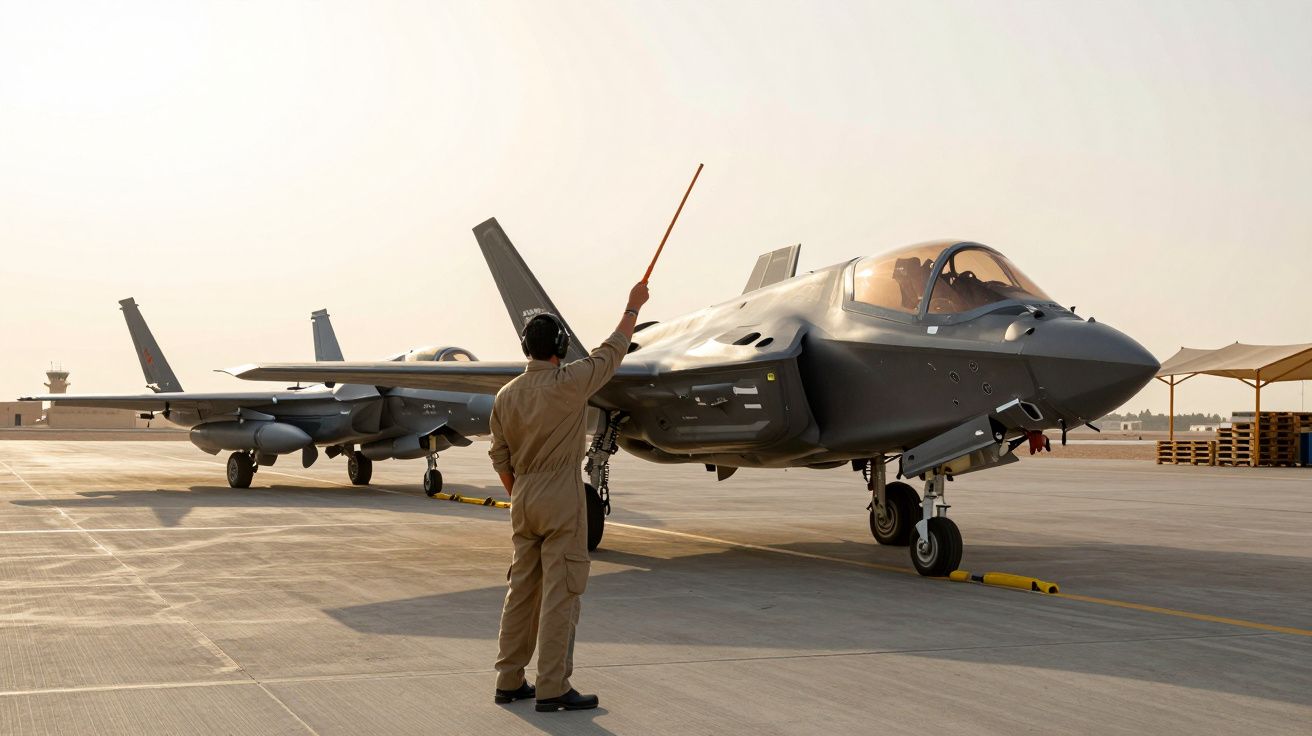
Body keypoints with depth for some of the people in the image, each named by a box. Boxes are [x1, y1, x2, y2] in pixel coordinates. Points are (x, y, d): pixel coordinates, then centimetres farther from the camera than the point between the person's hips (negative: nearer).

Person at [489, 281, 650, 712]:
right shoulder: (568, 383, -14)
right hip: (561, 499, -6)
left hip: (523, 499, 7)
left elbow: (500, 458, 11)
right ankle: (552, 689, -2)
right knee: (559, 592, -3)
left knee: (522, 590, 13)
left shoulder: (506, 396, 4)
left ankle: (509, 681, 18)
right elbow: (612, 351, -1)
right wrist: (633, 306, 12)